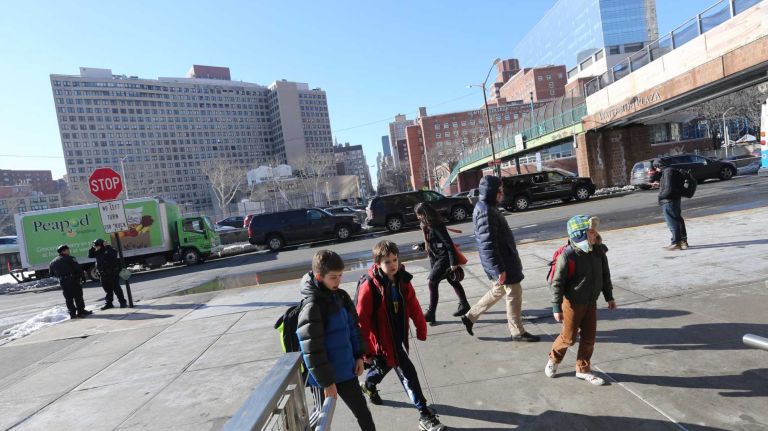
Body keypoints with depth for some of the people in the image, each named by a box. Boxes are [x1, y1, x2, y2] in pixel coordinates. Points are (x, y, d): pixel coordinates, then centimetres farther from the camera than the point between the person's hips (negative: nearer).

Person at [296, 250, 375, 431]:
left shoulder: (341, 296, 1)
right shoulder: (312, 306, -22)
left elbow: (354, 327, 12)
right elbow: (312, 349, -21)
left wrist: (359, 355, 6)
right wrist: (326, 381, -17)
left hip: (347, 366, 7)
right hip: (329, 374, -7)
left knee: (360, 407, 17)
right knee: (360, 409, 6)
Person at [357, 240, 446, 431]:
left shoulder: (403, 280, -7)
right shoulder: (369, 287, -24)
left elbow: (413, 307, 3)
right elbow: (362, 321, -19)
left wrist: (421, 328, 5)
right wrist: (366, 349, -14)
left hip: (399, 337, 7)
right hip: (383, 340, -7)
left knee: (384, 365, 29)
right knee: (408, 374, -5)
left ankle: (369, 385, 60)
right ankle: (425, 415, 11)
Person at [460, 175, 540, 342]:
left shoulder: (485, 207, 10)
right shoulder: (486, 211, -22)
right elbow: (488, 244, -25)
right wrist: (499, 268, -24)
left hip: (503, 258, 10)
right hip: (500, 260, -10)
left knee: (498, 290, 21)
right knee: (514, 292, 3)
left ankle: (470, 316, 27)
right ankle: (517, 332, 18)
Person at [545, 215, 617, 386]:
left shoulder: (598, 252, -5)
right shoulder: (567, 256, -23)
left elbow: (605, 276, 10)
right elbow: (557, 283, -18)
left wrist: (609, 297, 15)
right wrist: (557, 308, -16)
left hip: (591, 303, 6)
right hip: (572, 303, -5)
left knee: (589, 338, 11)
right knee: (568, 337, 7)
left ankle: (583, 369, 29)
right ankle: (554, 359, 34)